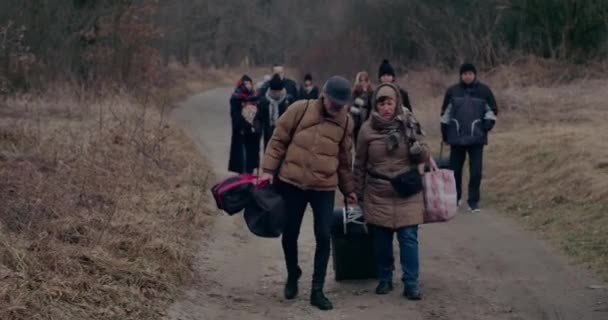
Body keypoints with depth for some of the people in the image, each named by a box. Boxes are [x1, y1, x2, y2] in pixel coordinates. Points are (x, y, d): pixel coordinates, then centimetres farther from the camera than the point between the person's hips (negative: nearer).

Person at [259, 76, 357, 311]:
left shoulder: (346, 122, 4)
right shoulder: (300, 110, -6)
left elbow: (345, 159, 14)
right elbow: (279, 140, -2)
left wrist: (348, 189, 17)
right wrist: (269, 169, -8)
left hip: (324, 187, 1)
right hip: (291, 183, -1)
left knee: (323, 237, -4)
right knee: (289, 234, 9)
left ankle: (317, 290, 8)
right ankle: (292, 276, 35)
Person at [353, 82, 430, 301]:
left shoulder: (408, 125, -3)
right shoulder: (367, 129, -3)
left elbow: (424, 156, 2)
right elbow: (360, 164, 5)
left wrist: (417, 147, -21)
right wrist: (359, 193, 7)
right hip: (378, 194, 1)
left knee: (408, 238, -3)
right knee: (381, 239, 7)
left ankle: (411, 283, 4)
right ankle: (384, 279, 23)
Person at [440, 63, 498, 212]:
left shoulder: (484, 91, 1)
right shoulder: (452, 91, 3)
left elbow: (492, 110, 10)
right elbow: (445, 114, 10)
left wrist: (488, 124, -6)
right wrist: (445, 133, 9)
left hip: (476, 138, -1)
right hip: (456, 138, 1)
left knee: (476, 171, -4)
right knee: (455, 169, 9)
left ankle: (473, 201, 5)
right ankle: (455, 198, 26)